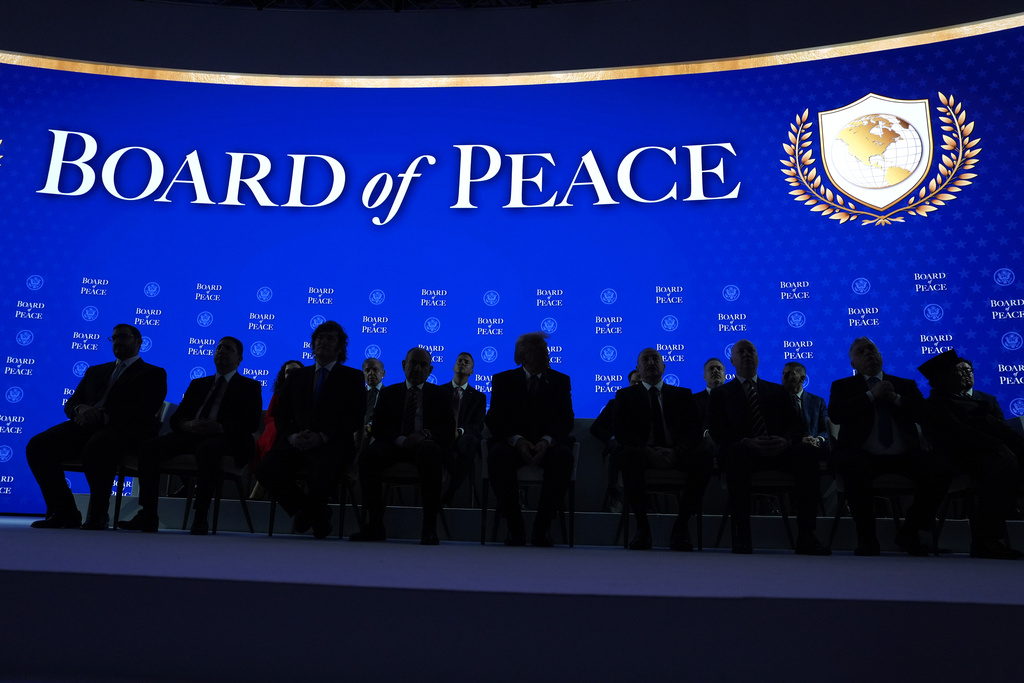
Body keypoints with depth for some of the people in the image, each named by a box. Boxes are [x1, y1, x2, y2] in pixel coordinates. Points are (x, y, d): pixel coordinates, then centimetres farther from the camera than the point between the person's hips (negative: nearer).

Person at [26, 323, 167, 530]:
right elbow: (71, 404, 23)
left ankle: (98, 515, -19)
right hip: (89, 424, 6)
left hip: (121, 428, -6)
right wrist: (82, 409, -4)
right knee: (37, 445, -19)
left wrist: (104, 415, -17)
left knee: (96, 448, -39)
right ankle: (65, 512, -9)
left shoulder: (153, 373, 13)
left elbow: (144, 410, -4)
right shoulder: (95, 371, 32)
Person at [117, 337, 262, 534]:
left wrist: (219, 427, -20)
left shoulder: (249, 387, 13)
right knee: (148, 447, -19)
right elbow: (176, 417, 18)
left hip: (226, 438, -5)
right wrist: (186, 425, -8)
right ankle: (147, 515, -16)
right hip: (191, 434, 6)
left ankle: (200, 518, -34)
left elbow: (252, 424, -3)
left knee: (207, 448, -40)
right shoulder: (198, 383, 28)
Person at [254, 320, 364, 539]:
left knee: (321, 474, -37)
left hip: (332, 445, -4)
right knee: (265, 470, -26)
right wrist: (293, 436, -7)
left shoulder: (352, 377, 10)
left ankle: (305, 512, 2)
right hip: (296, 444, 4)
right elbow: (281, 415, 17)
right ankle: (316, 515, -3)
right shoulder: (297, 377, 22)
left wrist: (322, 437, -15)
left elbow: (355, 419, -1)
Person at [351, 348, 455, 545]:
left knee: (430, 451, -39)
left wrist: (426, 434, -17)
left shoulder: (440, 395, 16)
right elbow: (378, 427, 7)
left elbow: (449, 429, 5)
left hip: (426, 445, -1)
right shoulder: (389, 393, 18)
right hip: (395, 445, 2)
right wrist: (401, 440, -15)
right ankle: (375, 525, -24)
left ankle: (429, 527, -36)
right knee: (369, 455, -32)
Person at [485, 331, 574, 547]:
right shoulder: (503, 380, 7)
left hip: (548, 444, 1)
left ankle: (542, 527, -22)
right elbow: (494, 419, -2)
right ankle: (514, 527, -23)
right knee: (497, 454, -34)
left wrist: (547, 441, -22)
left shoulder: (560, 380, 9)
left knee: (564, 455, -33)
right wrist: (516, 440, -22)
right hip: (513, 443, 0)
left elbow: (565, 419, -1)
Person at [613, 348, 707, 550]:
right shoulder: (625, 395, 15)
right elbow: (621, 431, 1)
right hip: (643, 455, -1)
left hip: (676, 455, 1)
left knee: (703, 457, -31)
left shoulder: (683, 395, 19)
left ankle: (681, 526, -21)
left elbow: (695, 429, 6)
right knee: (627, 456, -37)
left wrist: (676, 451, -15)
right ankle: (642, 526, -24)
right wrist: (648, 451, -17)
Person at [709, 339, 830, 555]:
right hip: (742, 451, -2)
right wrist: (747, 443, -19)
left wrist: (785, 440, -14)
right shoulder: (721, 394, 16)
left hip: (778, 451, 3)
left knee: (807, 451, -30)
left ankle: (806, 537, -29)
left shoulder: (777, 391, 25)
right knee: (737, 453, -39)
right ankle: (741, 536, -34)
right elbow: (718, 432, 1)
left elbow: (797, 426, 11)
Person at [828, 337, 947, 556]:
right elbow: (835, 414, -7)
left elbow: (922, 413, 6)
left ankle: (909, 532, -2)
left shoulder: (906, 385, 21)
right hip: (864, 455, -3)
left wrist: (895, 399, -8)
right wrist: (871, 395, -8)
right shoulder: (843, 386, 13)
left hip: (903, 455, 3)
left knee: (939, 472, -25)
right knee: (856, 472, -37)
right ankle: (867, 538, -16)